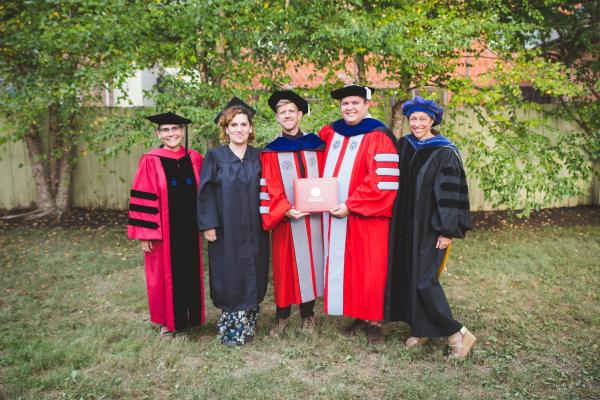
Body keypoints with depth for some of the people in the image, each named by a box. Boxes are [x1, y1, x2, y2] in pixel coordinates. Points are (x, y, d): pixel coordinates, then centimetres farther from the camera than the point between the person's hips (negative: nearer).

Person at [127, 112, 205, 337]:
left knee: (190, 273, 13)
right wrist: (145, 234, -12)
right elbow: (142, 200, -9)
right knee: (165, 274, 9)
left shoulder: (194, 159, 3)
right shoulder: (151, 161, -8)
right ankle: (167, 320, 27)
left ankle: (190, 317, 30)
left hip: (189, 229, 4)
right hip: (163, 231, -3)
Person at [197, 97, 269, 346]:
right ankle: (230, 330, 18)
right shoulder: (215, 156, -1)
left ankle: (247, 326, 24)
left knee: (253, 277, 9)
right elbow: (206, 192, -5)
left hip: (254, 229, 3)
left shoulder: (258, 157, 6)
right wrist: (208, 225, -11)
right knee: (229, 278, 3)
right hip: (225, 229, -3)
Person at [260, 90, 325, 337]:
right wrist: (285, 210, -19)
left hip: (314, 217, 3)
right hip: (286, 219, -2)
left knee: (310, 263, 9)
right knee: (286, 265, 4)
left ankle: (308, 314, 23)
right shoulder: (271, 152, 1)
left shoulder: (316, 145, 9)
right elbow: (269, 189, -7)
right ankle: (282, 314, 19)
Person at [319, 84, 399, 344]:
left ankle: (373, 321, 16)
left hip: (366, 218, -6)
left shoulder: (379, 137, -9)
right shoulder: (331, 134, 10)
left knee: (369, 270, 2)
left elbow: (382, 181, -16)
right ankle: (357, 316, 24)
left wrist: (350, 205, -18)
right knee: (344, 267, 11)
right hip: (334, 214, 6)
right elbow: (324, 170, 20)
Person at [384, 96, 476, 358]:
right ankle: (421, 329, 24)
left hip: (430, 227, -6)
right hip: (406, 225, 6)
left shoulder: (444, 153, -10)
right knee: (409, 276, 9)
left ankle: (456, 333, 8)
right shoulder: (404, 146, 7)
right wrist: (397, 222, 9)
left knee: (424, 280, -7)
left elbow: (451, 194, -13)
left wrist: (447, 231, -15)